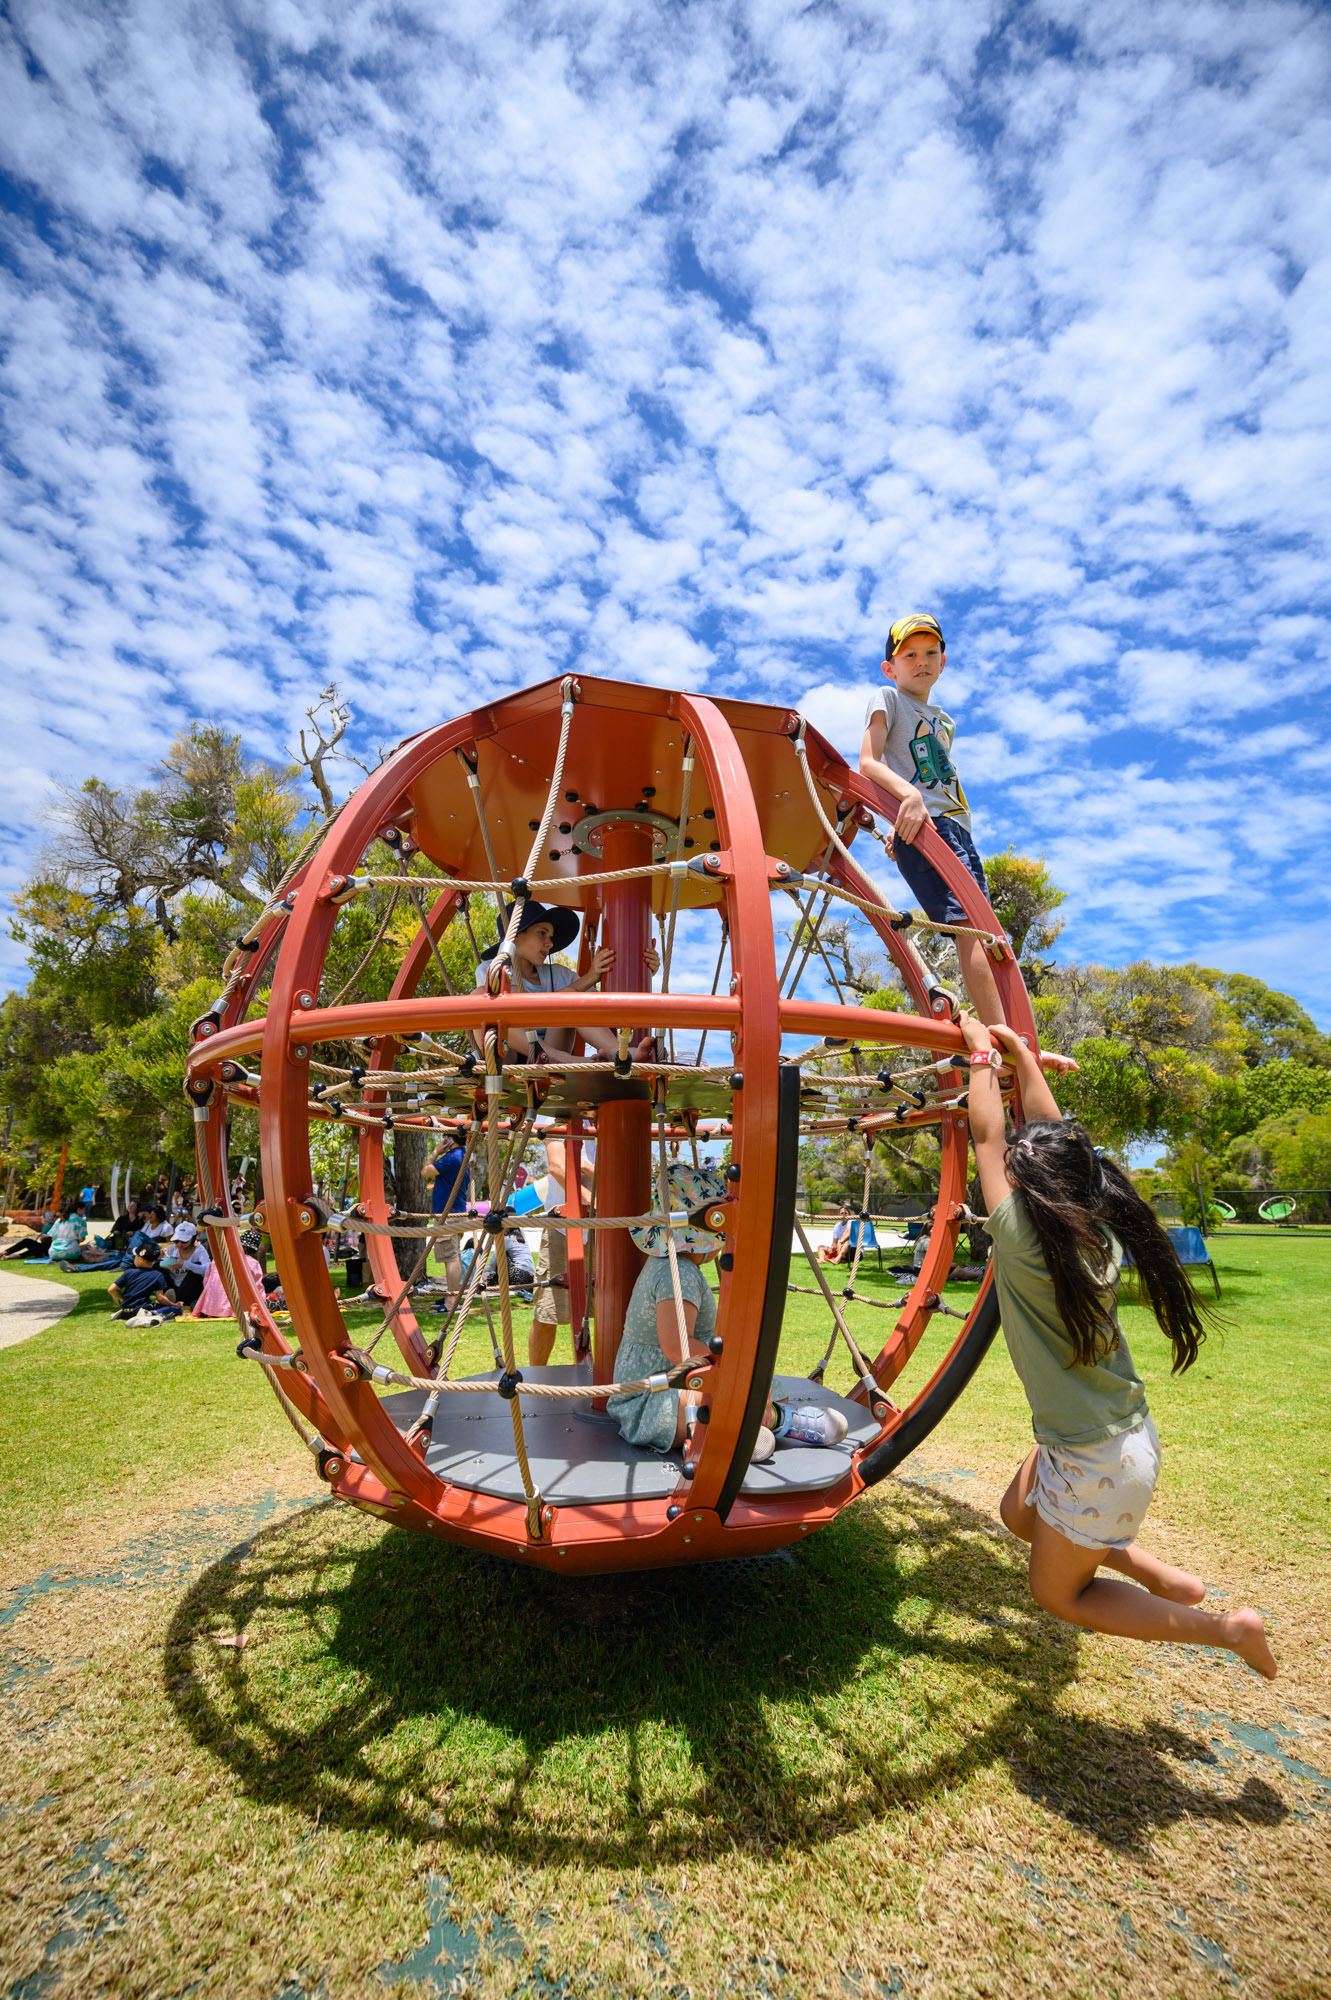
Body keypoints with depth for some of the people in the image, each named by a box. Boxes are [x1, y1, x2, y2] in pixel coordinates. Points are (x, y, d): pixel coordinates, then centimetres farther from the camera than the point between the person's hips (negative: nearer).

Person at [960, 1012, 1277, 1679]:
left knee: (1059, 1595, 16)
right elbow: (1052, 1135, 2)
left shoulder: (1022, 1238, -27)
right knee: (1018, 1513, 27)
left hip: (1097, 1463, -8)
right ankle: (1157, 1575, 24)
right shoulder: (1096, 1230, -8)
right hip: (1125, 1434, 8)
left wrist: (982, 1052, -7)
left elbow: (986, 1135, -18)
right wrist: (1022, 1054, 9)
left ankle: (1226, 1629, 16)